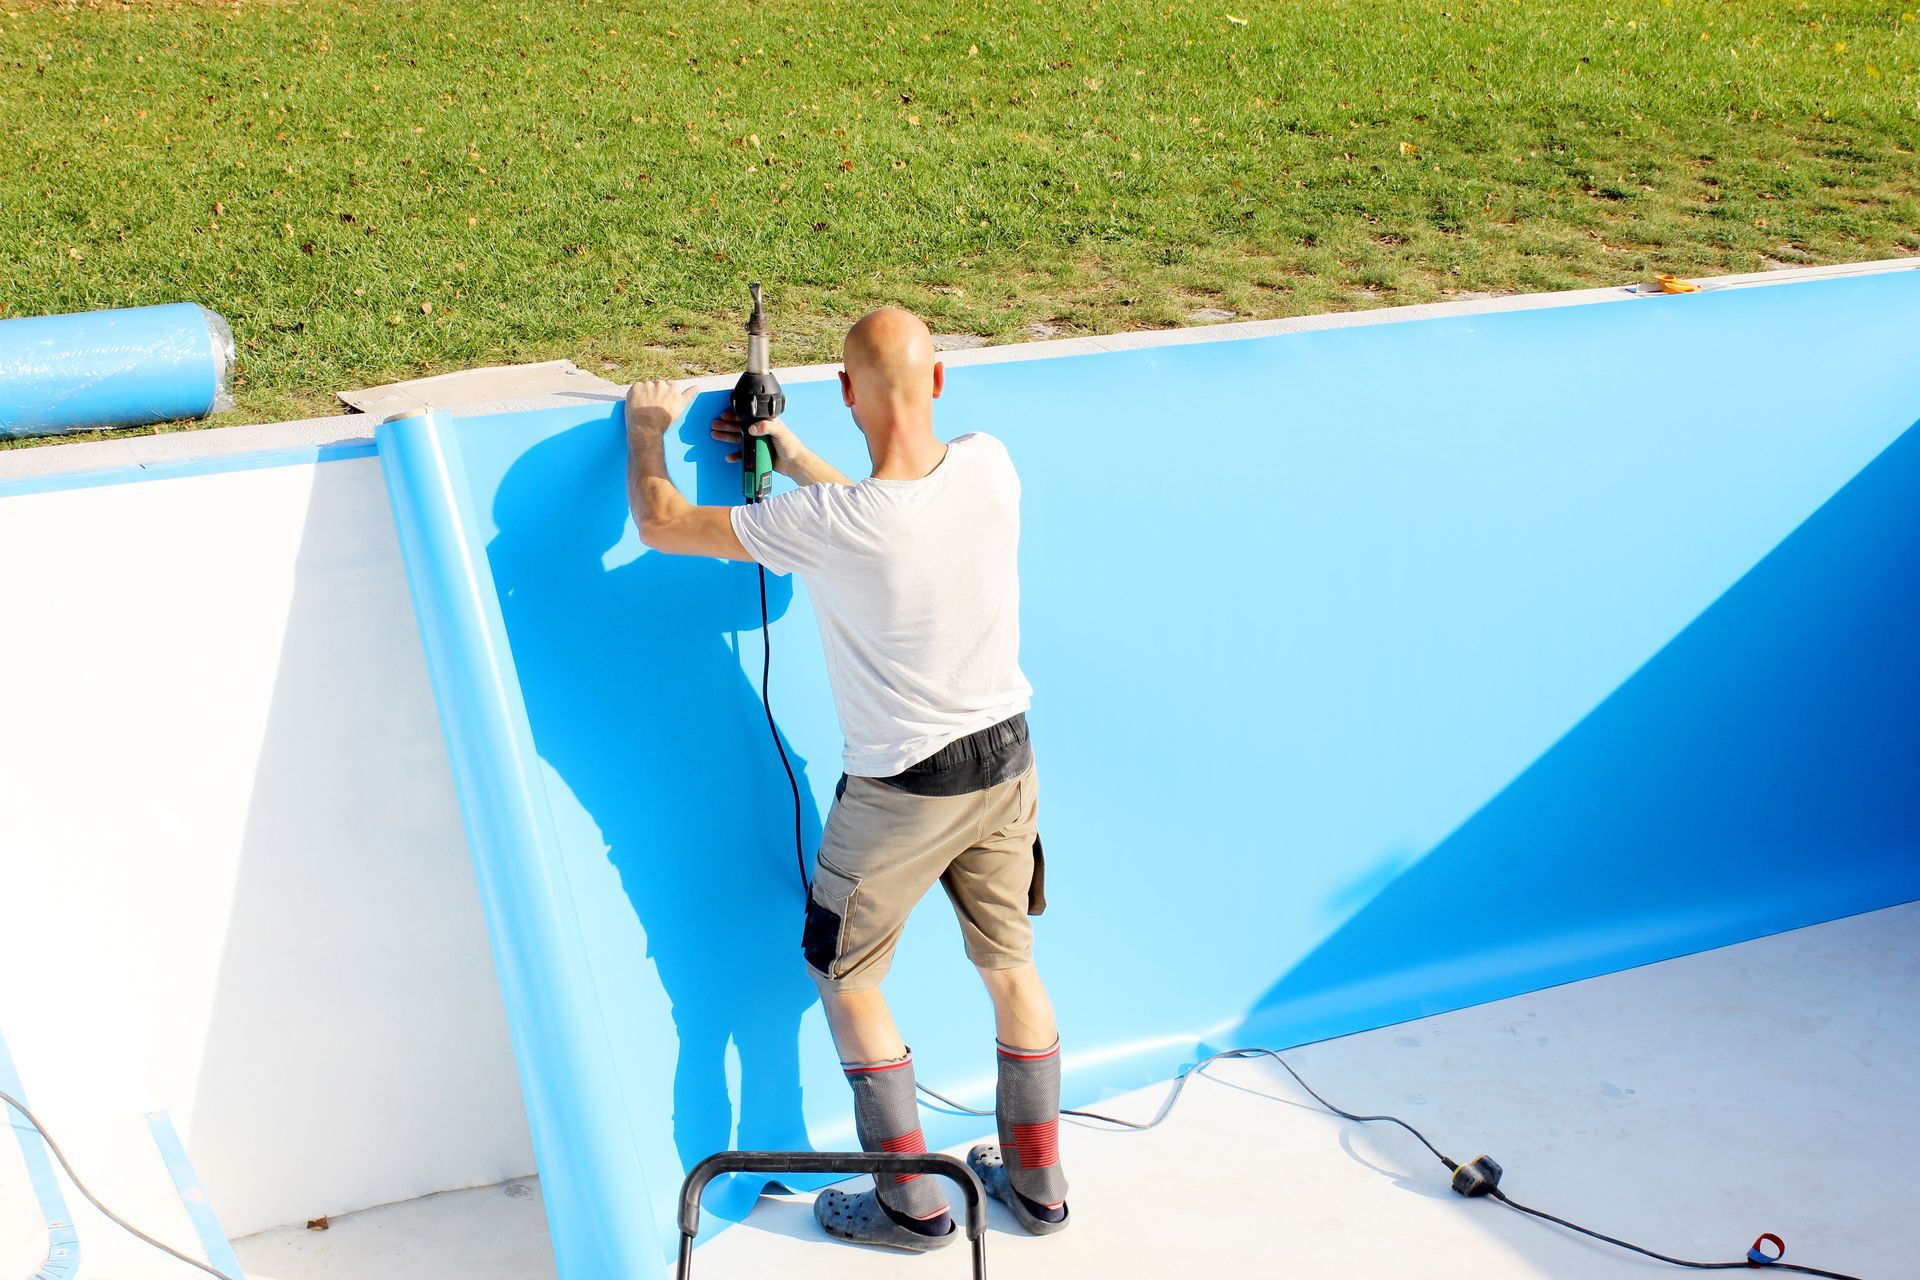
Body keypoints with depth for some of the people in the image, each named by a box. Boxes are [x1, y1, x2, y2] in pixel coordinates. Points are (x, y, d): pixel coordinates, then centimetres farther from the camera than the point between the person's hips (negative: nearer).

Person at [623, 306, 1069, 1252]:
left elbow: (660, 525, -15)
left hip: (901, 791, -5)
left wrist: (648, 431, 4)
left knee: (845, 977, 15)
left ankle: (913, 1203, 22)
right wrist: (788, 453, 15)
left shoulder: (825, 524, -28)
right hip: (1006, 759, 6)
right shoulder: (990, 468, -13)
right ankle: (1038, 1182, 33)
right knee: (1010, 966, 20)